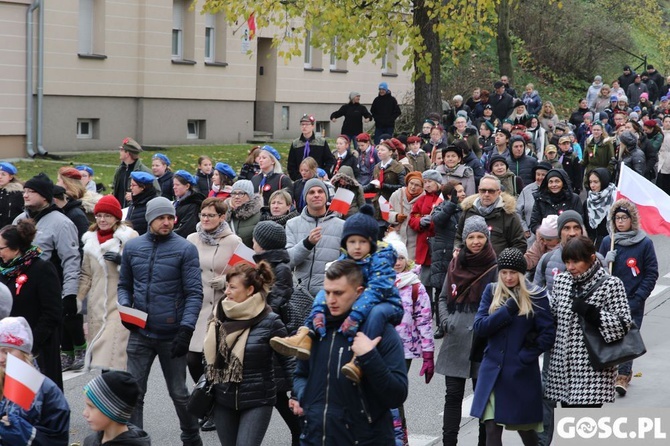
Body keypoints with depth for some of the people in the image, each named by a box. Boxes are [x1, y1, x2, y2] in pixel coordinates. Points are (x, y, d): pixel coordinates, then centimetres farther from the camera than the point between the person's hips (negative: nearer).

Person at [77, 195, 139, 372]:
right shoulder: (90, 239, 16)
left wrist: (122, 260, -18)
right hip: (97, 304, 5)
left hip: (120, 303, -5)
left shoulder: (129, 237, -1)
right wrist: (77, 299, 14)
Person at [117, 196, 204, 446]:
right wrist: (125, 307, -4)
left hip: (172, 335, -3)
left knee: (179, 393, 10)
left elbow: (194, 293, -9)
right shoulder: (132, 247, 5)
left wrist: (186, 328, -18)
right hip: (140, 333, 3)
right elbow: (124, 285, 16)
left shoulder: (185, 249, -6)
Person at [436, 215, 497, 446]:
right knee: (453, 394, 5)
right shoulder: (456, 264, 8)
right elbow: (443, 297, 16)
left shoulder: (495, 267, -4)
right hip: (456, 339, 3)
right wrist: (445, 320, 0)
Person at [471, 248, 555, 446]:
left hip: (522, 373, -2)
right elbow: (479, 327, -6)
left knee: (524, 427, 13)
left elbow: (548, 335, -6)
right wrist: (507, 309, -15)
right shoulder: (491, 292, 4)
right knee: (492, 428, -4)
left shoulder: (536, 296, -3)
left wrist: (524, 357, -11)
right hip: (492, 371, 2)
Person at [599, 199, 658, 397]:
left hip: (633, 301, -3)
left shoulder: (645, 243, -5)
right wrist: (606, 261, -12)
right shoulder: (607, 242, 4)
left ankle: (623, 376, 2)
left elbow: (651, 274, -2)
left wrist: (637, 299, -9)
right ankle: (625, 371, 22)